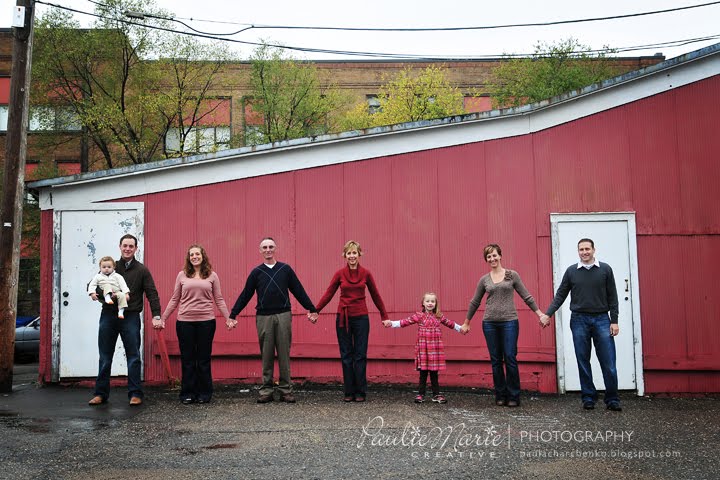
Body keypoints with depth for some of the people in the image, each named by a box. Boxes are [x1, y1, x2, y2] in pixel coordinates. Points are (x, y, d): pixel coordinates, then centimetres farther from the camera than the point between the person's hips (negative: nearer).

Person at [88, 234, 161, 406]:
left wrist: (156, 315, -14)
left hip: (131, 317, -2)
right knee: (105, 357, 7)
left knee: (133, 357, 0)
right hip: (108, 315, 2)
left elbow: (152, 294, -1)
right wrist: (95, 293, -9)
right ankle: (101, 393, 16)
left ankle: (135, 394, 6)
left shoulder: (142, 270, 5)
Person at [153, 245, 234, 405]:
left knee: (204, 359, 6)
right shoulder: (182, 275, 6)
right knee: (187, 359, 6)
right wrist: (162, 319, 6)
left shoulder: (212, 276, 5)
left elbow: (219, 300, 5)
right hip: (185, 322, 1)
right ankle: (187, 394, 15)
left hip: (206, 321, -1)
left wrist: (228, 318, -2)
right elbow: (174, 300, 9)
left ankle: (204, 393, 16)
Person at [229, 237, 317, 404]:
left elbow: (299, 291, 8)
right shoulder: (256, 272, 8)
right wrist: (233, 314, 5)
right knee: (266, 356, 5)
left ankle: (286, 390, 9)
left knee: (284, 354, 2)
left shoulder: (285, 269, 7)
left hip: (283, 316, 0)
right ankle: (266, 391, 11)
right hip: (263, 317, 0)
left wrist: (312, 309, 7)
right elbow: (245, 295, 8)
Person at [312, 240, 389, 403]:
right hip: (343, 318, 1)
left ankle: (360, 392, 10)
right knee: (346, 356, 5)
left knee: (360, 356, 2)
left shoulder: (366, 274, 1)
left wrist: (384, 317, 11)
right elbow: (328, 294, 3)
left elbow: (376, 296, 9)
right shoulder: (339, 274, 1)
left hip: (361, 318, 0)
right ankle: (349, 392, 12)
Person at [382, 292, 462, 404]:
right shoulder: (419, 316, 0)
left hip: (436, 348, 2)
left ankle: (436, 394, 15)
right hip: (423, 348, -2)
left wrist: (460, 328, 37)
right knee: (423, 373, 1)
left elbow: (450, 323, 26)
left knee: (434, 373, 7)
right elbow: (406, 321, -9)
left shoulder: (439, 316, 10)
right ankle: (420, 394, 10)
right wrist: (391, 323, -19)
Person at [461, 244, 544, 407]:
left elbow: (526, 297, 5)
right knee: (496, 360, 5)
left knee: (510, 359, -4)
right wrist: (466, 323, 20)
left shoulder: (512, 275, 3)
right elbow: (475, 302, 16)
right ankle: (500, 396, 14)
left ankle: (513, 396, 6)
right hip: (490, 323, 2)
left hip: (509, 322, -2)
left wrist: (540, 313, -2)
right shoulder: (484, 280, 8)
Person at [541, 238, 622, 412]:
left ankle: (612, 400, 9)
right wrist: (547, 314, -3)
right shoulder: (571, 271, 5)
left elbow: (612, 297, 3)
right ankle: (588, 398, 15)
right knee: (583, 363, 5)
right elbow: (560, 295, 6)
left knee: (608, 363, -2)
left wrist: (614, 321, -2)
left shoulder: (605, 269, 4)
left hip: (602, 319, -1)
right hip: (579, 321, 1)